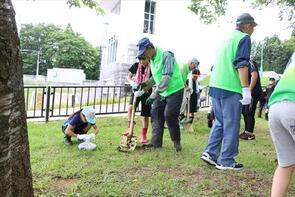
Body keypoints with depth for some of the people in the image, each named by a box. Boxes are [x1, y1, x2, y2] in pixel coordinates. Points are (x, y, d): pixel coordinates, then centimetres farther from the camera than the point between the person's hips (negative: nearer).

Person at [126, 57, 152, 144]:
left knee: (145, 116, 2)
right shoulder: (136, 65, -1)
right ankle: (130, 129, -13)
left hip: (147, 93, -1)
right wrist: (132, 82, -16)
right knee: (130, 107, -26)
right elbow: (129, 77, 7)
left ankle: (143, 136, 18)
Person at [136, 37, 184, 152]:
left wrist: (153, 95, -30)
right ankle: (156, 141, 12)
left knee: (169, 116, -11)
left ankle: (176, 141, 9)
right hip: (161, 92, 8)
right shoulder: (152, 60, 6)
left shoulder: (166, 56, -22)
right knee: (156, 114, 3)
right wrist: (146, 83, -1)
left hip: (174, 90, -8)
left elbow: (166, 79, -30)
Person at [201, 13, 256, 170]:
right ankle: (226, 161, 6)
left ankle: (210, 153, 12)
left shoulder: (227, 39, 22)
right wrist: (246, 89, -17)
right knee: (231, 125, 0)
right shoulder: (244, 38, -2)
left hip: (215, 86, 8)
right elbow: (241, 64, -15)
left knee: (219, 122, 16)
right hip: (230, 88, -8)